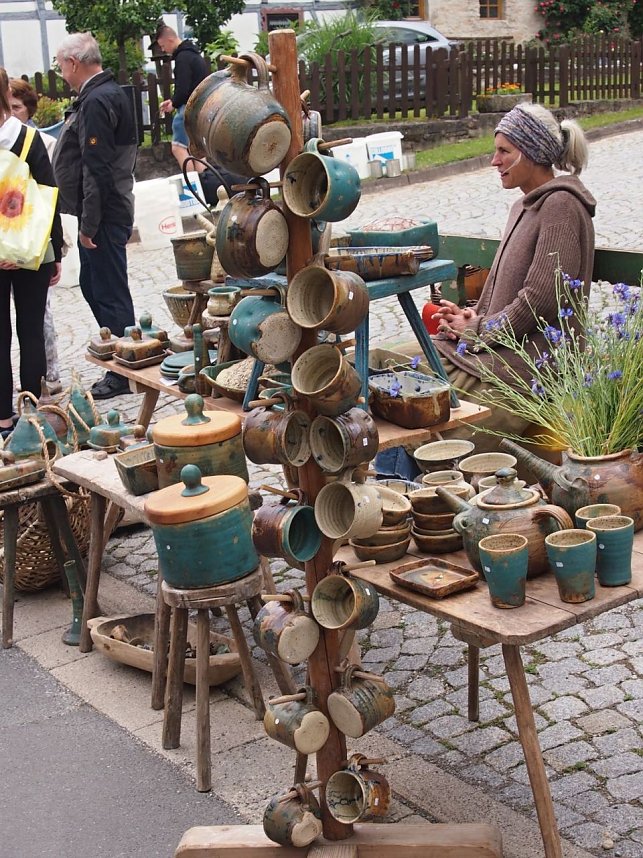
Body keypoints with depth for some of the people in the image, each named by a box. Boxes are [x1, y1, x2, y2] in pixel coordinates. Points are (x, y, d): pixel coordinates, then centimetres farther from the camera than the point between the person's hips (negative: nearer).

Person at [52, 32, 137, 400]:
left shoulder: (95, 101, -19)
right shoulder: (112, 92, 14)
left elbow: (97, 169, -23)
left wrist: (88, 224, -20)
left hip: (104, 216, -10)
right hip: (113, 209, 10)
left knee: (110, 293, -1)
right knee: (93, 286, 19)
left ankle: (124, 375, 9)